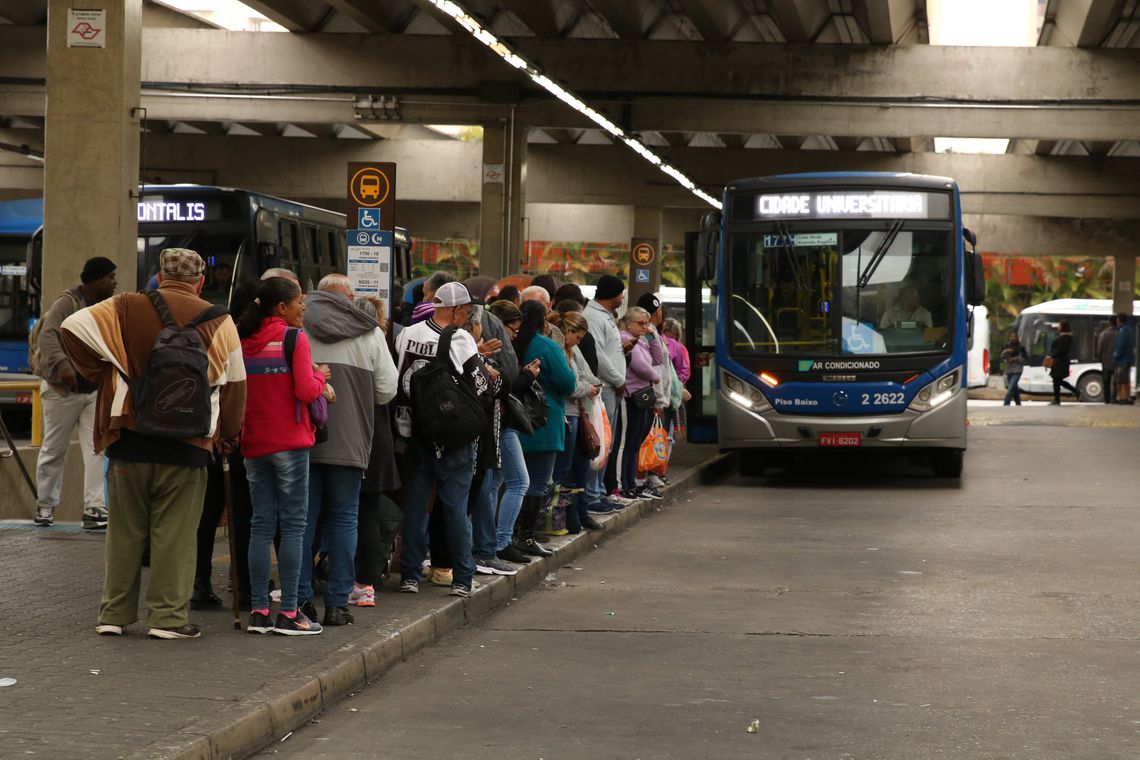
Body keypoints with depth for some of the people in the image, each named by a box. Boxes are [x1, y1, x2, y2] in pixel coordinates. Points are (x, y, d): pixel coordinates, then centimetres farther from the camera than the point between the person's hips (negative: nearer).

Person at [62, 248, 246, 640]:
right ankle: (167, 616, 2)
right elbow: (234, 383, 7)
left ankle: (114, 614, 14)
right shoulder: (218, 322, 1)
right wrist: (229, 435, 20)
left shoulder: (125, 309, 2)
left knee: (124, 530, 11)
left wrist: (97, 372, 5)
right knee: (174, 533, 4)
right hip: (187, 444, -1)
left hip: (129, 439, 2)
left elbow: (72, 327, -6)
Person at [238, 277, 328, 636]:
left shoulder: (244, 342, 6)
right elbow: (306, 390, -15)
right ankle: (289, 613, -2)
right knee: (293, 525, 0)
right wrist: (321, 376, 4)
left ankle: (258, 611, 8)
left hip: (254, 444, 5)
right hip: (289, 442, -5)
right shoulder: (294, 338, -10)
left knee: (261, 525, 9)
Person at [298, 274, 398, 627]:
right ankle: (337, 603, 4)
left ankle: (300, 598, 6)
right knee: (343, 519, 6)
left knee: (303, 518, 7)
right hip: (350, 441, 0)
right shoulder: (370, 332, 4)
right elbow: (387, 391, 5)